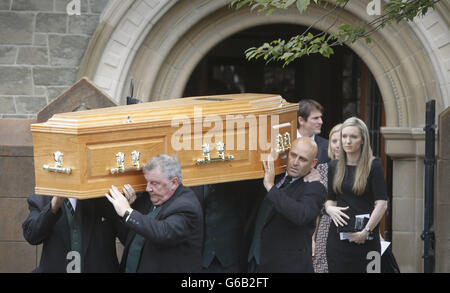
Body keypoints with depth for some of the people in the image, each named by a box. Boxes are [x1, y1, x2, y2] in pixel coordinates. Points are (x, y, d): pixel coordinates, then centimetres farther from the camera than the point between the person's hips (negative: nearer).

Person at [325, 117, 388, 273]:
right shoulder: (335, 166, 12)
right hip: (338, 235, 4)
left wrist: (367, 230, -17)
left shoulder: (373, 165, -3)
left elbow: (382, 203, -9)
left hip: (366, 238, -4)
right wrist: (330, 208, -3)